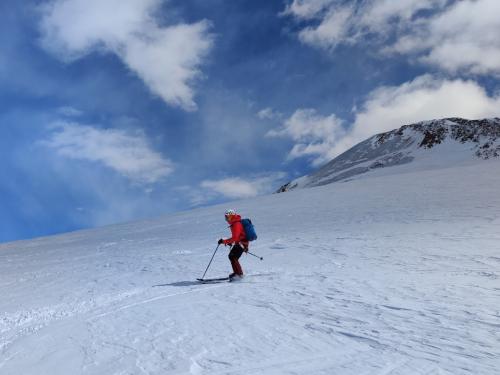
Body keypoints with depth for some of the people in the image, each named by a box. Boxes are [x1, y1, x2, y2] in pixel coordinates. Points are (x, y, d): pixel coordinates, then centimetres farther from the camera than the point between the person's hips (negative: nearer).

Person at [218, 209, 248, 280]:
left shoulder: (236, 225, -20)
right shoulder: (235, 224, 12)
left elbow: (234, 238, -29)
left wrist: (224, 241, -30)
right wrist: (230, 242, 20)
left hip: (241, 243, -11)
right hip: (239, 243, 11)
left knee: (233, 257, -16)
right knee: (231, 256, 15)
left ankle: (239, 274, -12)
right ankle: (237, 272, 23)